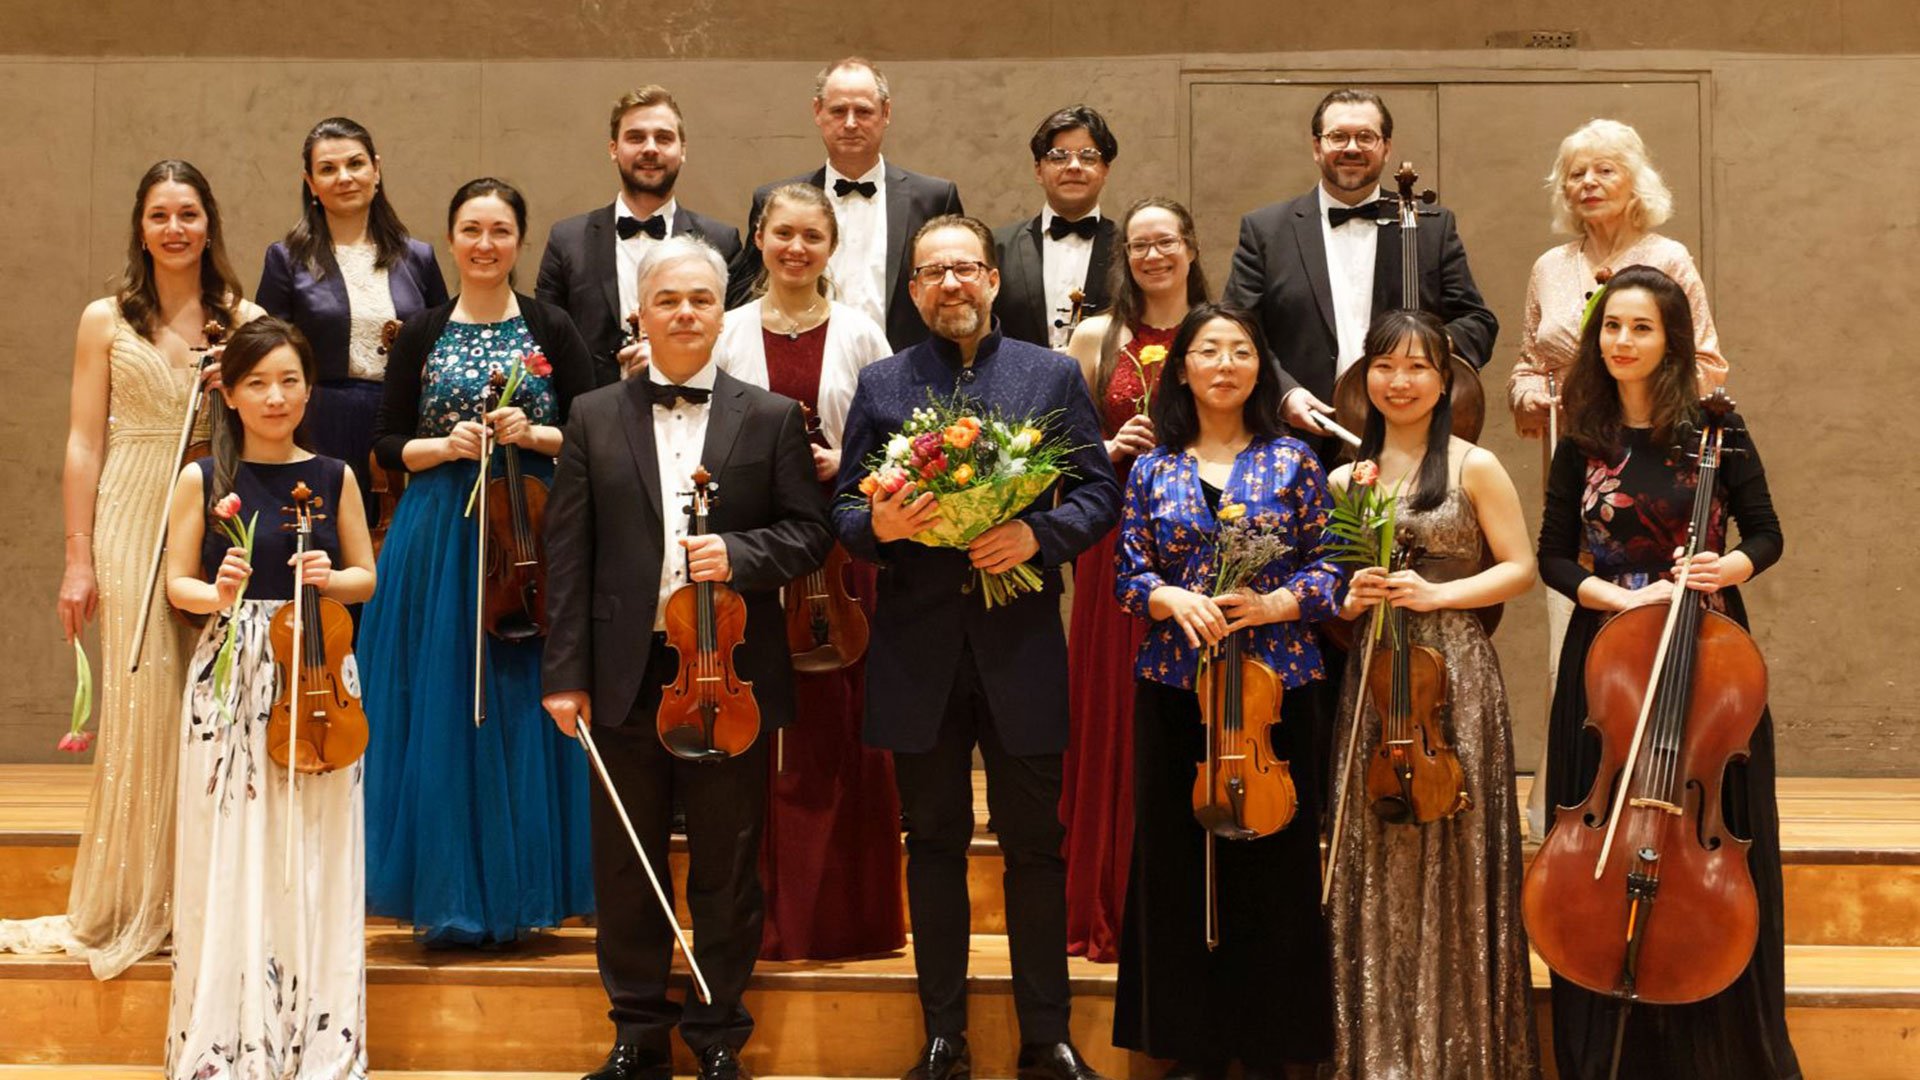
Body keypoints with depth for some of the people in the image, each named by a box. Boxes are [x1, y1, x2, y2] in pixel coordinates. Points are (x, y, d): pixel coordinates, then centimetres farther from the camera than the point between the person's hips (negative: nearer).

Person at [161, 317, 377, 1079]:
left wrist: (329, 578, -10)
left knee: (316, 860, 4)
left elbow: (366, 577, 11)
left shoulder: (333, 477, 5)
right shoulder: (204, 480, 2)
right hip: (231, 678, -1)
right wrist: (217, 595, -17)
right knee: (233, 861, 1)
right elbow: (177, 586, 4)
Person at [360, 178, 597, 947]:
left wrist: (531, 434, -12)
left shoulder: (551, 329, 5)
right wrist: (446, 445, -10)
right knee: (440, 710, 0)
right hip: (438, 537, 1)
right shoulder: (422, 333, 7)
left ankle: (516, 891, 12)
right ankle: (447, 897, 9)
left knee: (523, 708, 0)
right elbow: (387, 443, 7)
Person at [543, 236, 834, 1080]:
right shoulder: (595, 418, 6)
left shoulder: (771, 418, 4)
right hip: (626, 676, 1)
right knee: (625, 866, 10)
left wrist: (741, 553, -18)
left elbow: (809, 532, 1)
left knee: (728, 868, 8)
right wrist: (566, 673, -4)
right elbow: (568, 555, 2)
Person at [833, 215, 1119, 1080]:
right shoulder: (881, 385, 8)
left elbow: (1100, 491, 3)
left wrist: (1038, 533, -15)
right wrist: (878, 525, -16)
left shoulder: (1052, 376, 6)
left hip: (1020, 645, -1)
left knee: (1035, 845, 5)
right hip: (917, 646, 1)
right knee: (934, 843, 10)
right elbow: (844, 508, 6)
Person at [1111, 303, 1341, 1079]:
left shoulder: (1292, 460, 3)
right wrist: (1172, 599, -14)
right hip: (1173, 687, 2)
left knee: (1272, 860, 1)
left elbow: (1329, 567, 2)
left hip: (1275, 684, -1)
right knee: (1178, 861, 5)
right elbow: (1129, 575, 6)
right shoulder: (1153, 469, 7)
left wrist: (1275, 603, -15)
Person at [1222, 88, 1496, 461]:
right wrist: (1285, 392, -13)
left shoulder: (1432, 228, 11)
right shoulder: (1265, 230, 7)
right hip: (1305, 443, -1)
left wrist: (1442, 342, -11)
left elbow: (1479, 323, 11)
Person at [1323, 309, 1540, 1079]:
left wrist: (1438, 593, -13)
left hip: (1456, 675, -3)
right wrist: (1349, 600, -5)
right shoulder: (1344, 479, 11)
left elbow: (1519, 569, -1)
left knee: (1454, 855, -1)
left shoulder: (1474, 467, 1)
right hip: (1371, 679, 3)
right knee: (1373, 863, 5)